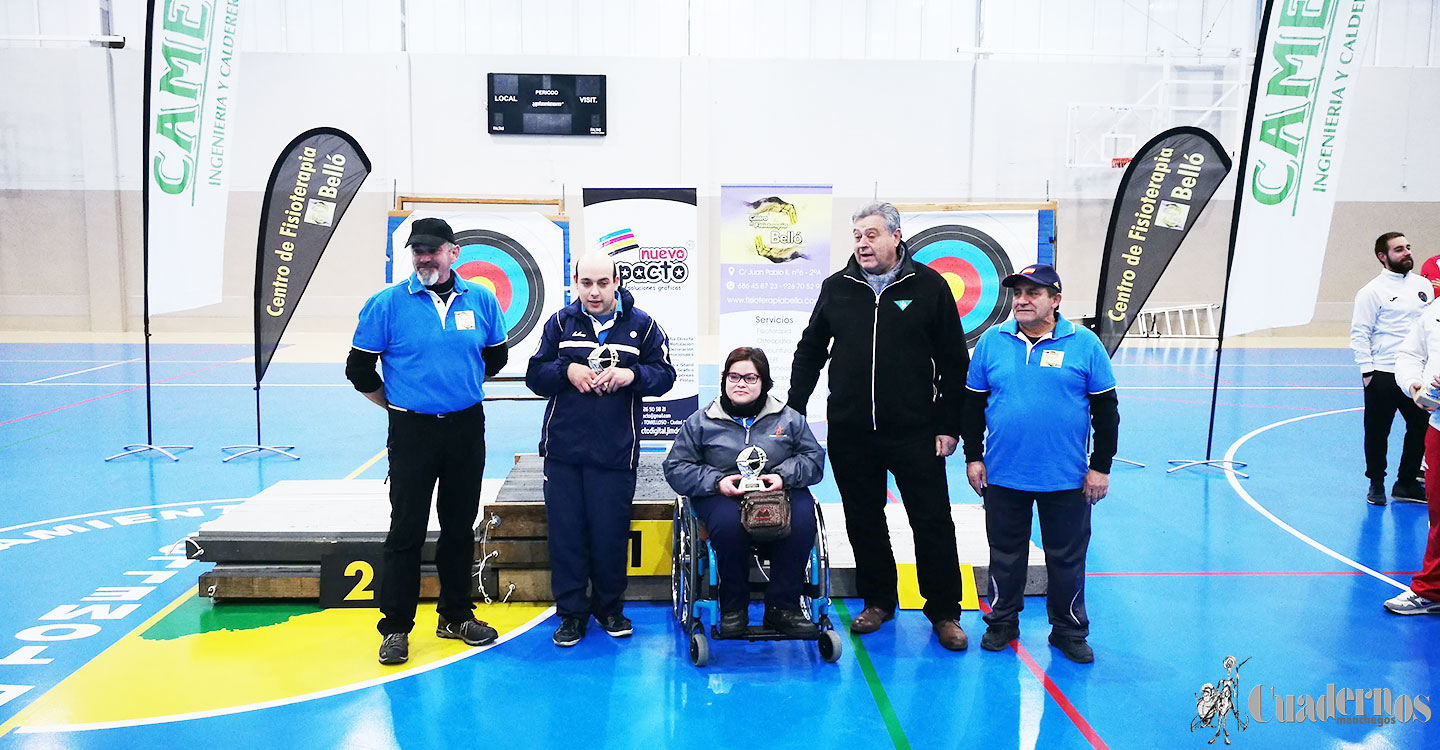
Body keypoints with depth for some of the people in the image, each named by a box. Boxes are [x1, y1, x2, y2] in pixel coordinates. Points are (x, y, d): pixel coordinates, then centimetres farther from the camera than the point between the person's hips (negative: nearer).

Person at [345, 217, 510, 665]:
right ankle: (395, 627, 13)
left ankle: (455, 616, 27)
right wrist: (397, 403, 6)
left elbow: (496, 355, 17)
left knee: (460, 526, 12)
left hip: (467, 428, 3)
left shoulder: (480, 300, 2)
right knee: (407, 530, 1)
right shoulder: (387, 304, -7)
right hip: (412, 431, -3)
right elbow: (359, 368, 0)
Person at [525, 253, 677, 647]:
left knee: (611, 533, 4)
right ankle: (571, 611, 19)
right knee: (565, 533, 4)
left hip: (615, 452, -1)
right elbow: (535, 375, 7)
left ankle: (609, 607, 25)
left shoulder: (641, 325, 2)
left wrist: (631, 374, -16)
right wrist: (567, 370, -12)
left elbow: (665, 374, 3)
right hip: (563, 449, 2)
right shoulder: (560, 323, 6)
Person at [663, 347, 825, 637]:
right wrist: (716, 481, -11)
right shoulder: (700, 422, 10)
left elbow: (814, 458, 10)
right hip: (723, 496, -1)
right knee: (728, 521, -37)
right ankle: (733, 608, -17)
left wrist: (784, 475, -11)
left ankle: (782, 606, -19)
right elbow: (676, 467, 6)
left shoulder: (789, 418, 13)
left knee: (802, 518, -33)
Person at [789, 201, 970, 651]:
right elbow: (810, 351, 15)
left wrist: (948, 425, -2)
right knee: (864, 521, 12)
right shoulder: (837, 288, 6)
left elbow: (954, 363, 1)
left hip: (915, 432, -3)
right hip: (850, 432, 3)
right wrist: (794, 409, 8)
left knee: (933, 522, 2)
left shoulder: (929, 286, -2)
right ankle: (877, 600, 29)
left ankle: (944, 612, 18)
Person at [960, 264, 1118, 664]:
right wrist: (973, 457, 4)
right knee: (1006, 554, 14)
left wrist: (1101, 466, -1)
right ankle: (1002, 621, 31)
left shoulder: (1084, 343, -4)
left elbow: (1105, 408, 0)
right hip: (1003, 476, 1)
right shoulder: (991, 341, 1)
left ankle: (1069, 630, 27)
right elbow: (974, 403, 7)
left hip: (1067, 479, -1)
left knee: (1067, 557, 10)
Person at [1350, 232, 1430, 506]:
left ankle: (1407, 483, 23)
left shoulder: (1423, 285, 9)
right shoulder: (1372, 291, -7)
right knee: (1377, 432, 4)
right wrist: (1367, 370, -12)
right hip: (1382, 375, -5)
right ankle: (1376, 484, 20)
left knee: (1421, 427, 9)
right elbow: (1359, 333, -8)